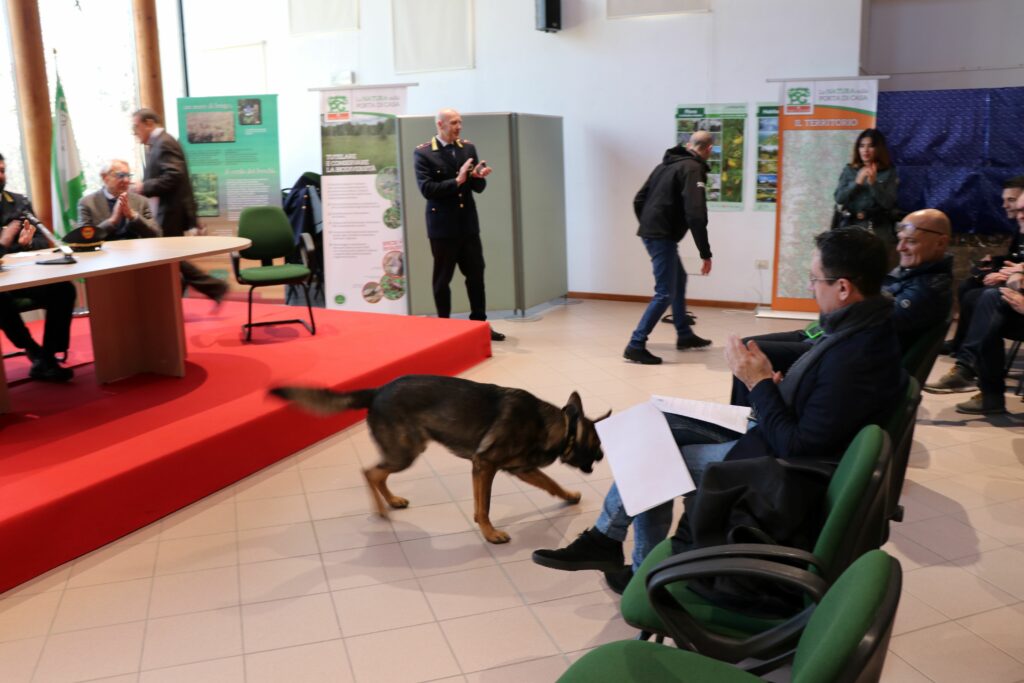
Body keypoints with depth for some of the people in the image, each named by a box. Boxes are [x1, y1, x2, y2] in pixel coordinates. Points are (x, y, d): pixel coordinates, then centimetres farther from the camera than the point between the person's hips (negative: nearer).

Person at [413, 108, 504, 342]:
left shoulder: (468, 148, 7)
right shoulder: (423, 153, -7)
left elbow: (478, 188, 7)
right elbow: (426, 189, -16)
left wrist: (479, 176, -15)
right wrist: (457, 181, -21)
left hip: (468, 224, 4)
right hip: (443, 225, -4)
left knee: (476, 275, 8)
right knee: (442, 279, 6)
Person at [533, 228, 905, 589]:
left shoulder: (855, 359, -29)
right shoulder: (856, 325, 1)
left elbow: (797, 446, -24)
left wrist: (759, 383, -16)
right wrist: (771, 381, -8)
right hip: (771, 435, 10)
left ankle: (647, 572, 18)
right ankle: (606, 538, 11)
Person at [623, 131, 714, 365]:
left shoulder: (666, 164, 16)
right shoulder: (693, 169, -12)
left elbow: (639, 200, 18)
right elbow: (695, 215, -22)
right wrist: (705, 253, -19)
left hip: (651, 234, 10)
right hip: (663, 237, -10)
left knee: (679, 279, 24)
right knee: (665, 293, -6)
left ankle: (684, 335, 34)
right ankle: (636, 345, -8)